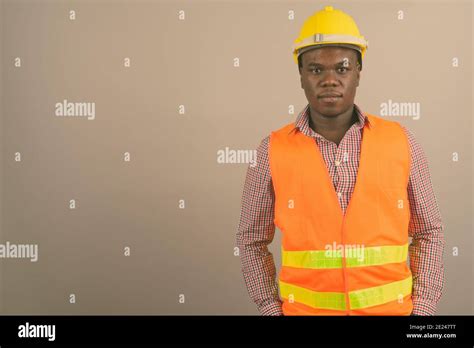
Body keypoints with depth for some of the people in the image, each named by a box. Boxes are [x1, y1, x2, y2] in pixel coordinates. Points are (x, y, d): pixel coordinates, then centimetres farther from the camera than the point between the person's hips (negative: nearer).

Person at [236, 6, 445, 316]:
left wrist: (422, 310, -4)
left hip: (390, 309, 1)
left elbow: (428, 232, 5)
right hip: (304, 310, 0)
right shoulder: (273, 151, -6)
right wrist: (273, 310, -4)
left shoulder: (400, 142, -3)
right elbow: (253, 240, 4)